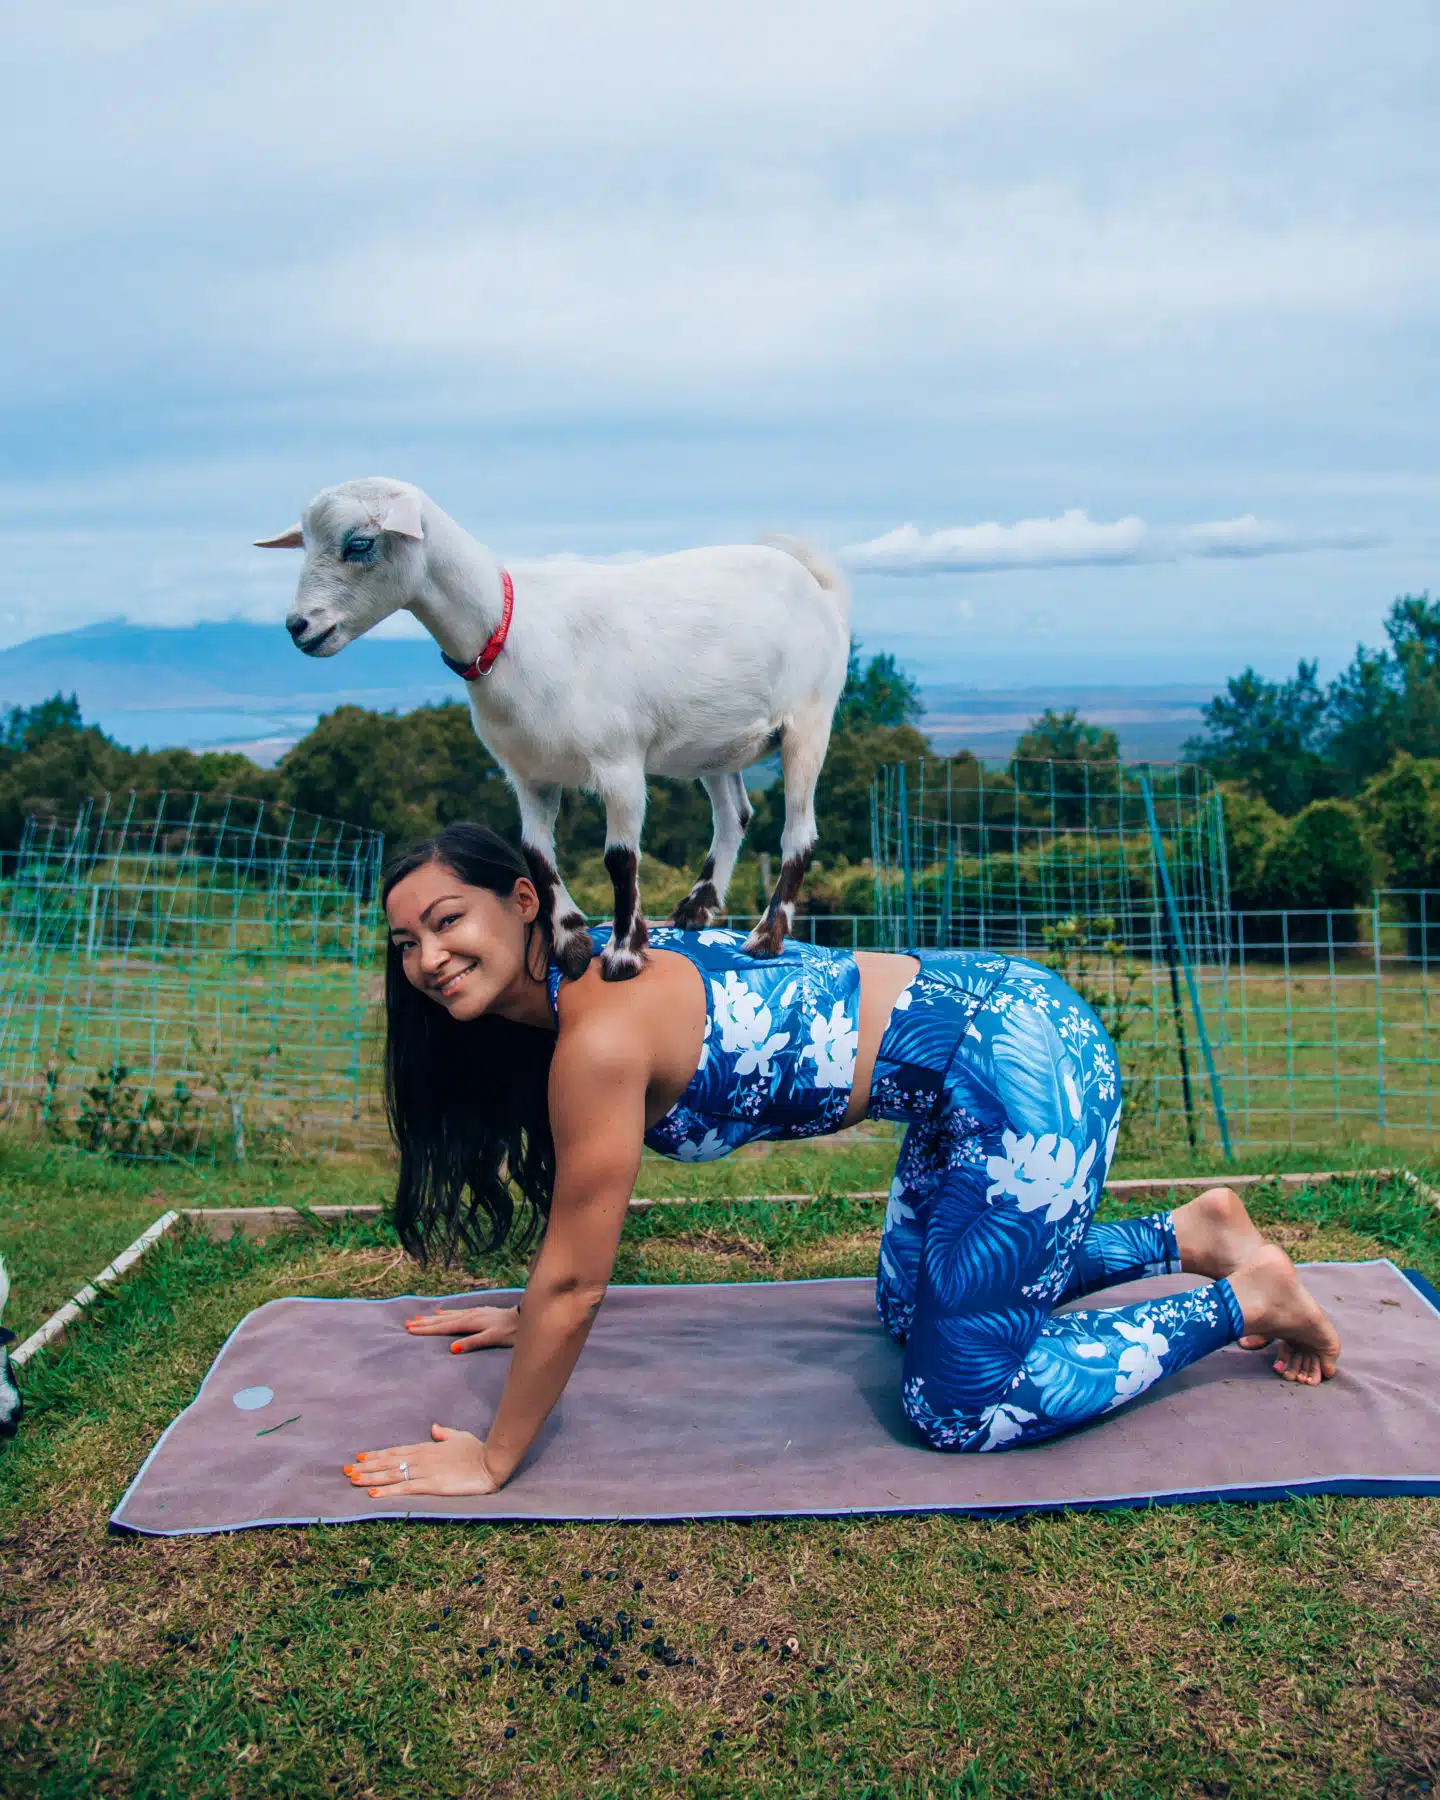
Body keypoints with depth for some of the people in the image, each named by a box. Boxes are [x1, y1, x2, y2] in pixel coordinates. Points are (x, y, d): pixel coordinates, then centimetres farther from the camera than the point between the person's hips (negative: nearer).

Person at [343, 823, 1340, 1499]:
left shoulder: (602, 1030, -21)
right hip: (986, 1009, 10)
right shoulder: (590, 974, 7)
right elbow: (580, 1211, 22)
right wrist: (534, 1315, 31)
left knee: (961, 1411, 1)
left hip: (1026, 1073, -10)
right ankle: (1190, 1235, 30)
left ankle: (1246, 1298, 13)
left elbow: (576, 1284, -12)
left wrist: (492, 1463, -1)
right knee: (912, 1308, 25)